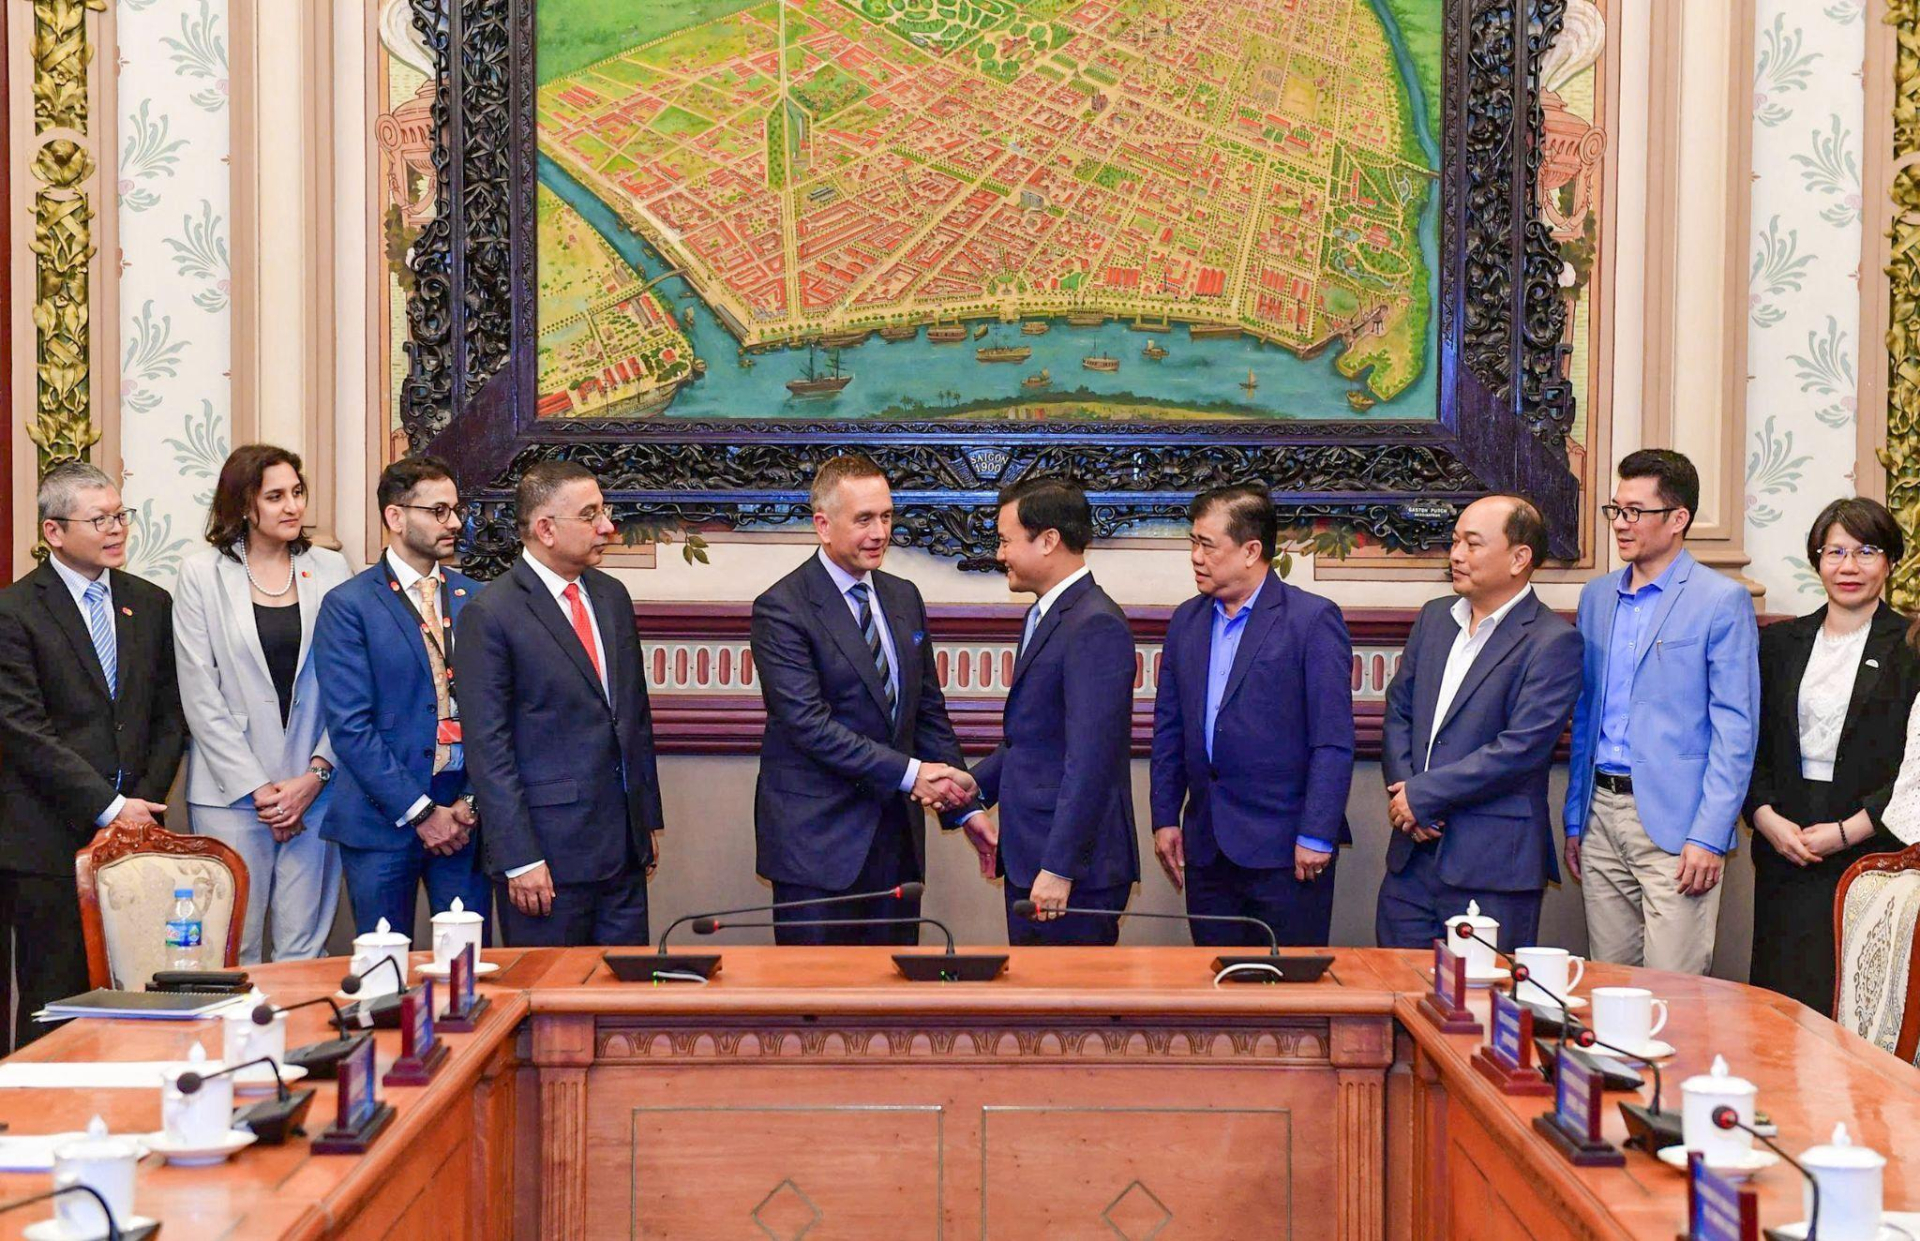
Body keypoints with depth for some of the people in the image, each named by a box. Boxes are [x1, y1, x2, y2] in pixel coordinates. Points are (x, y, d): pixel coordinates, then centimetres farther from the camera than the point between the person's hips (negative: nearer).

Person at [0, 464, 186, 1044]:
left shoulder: (151, 604, 13)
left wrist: (145, 800, 0)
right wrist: (109, 806, -12)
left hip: (133, 823, 4)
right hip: (50, 839, -4)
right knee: (52, 1004, -1)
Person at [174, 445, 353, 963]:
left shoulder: (330, 570, 7)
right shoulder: (202, 575, 2)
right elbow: (201, 697, -2)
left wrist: (316, 775, -6)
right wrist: (256, 787, -7)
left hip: (314, 789, 2)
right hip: (230, 791, -2)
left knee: (304, 948, 3)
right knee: (235, 948, -1)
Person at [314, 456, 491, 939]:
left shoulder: (476, 600, 10)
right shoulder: (348, 606, -3)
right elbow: (350, 728, -9)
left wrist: (473, 801, -4)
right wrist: (421, 812, -12)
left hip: (466, 815, 3)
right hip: (384, 819, -3)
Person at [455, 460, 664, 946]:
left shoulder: (612, 597, 12)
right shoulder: (489, 615, -10)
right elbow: (488, 748, -13)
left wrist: (650, 819, 17)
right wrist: (520, 859, -16)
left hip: (625, 846, 7)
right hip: (549, 851, -7)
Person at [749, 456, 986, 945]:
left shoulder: (904, 598, 11)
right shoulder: (782, 608, -11)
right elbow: (807, 723, -19)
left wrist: (962, 801, 8)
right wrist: (908, 772, -21)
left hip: (897, 830, 6)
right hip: (817, 839, -6)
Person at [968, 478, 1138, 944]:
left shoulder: (1096, 627, -17)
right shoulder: (1041, 617, 16)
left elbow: (1090, 761, -22)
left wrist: (1058, 869, -23)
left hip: (1073, 872, -10)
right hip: (1028, 860, 10)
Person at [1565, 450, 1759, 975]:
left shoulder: (1723, 601, -5)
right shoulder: (1597, 596, 14)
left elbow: (1735, 729, -8)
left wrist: (1709, 836, -14)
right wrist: (1574, 819, 15)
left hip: (1674, 821, -6)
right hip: (1602, 814, 6)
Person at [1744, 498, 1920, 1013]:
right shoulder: (1779, 642, 13)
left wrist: (1847, 831, -11)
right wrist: (1767, 818, -5)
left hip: (1874, 852, -3)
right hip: (1785, 849, 3)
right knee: (1782, 997, 1)